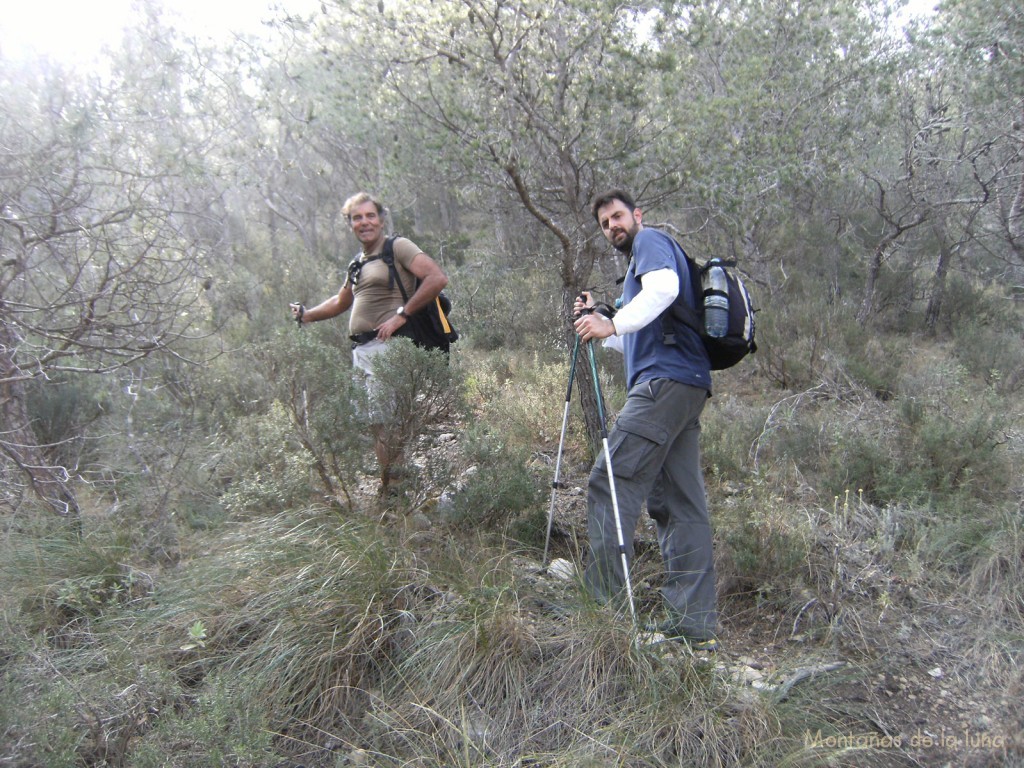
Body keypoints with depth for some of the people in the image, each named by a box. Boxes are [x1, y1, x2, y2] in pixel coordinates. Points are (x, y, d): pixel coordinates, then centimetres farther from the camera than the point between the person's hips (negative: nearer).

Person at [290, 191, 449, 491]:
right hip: (361, 351, 8)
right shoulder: (357, 264, 22)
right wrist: (306, 315, 29)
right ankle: (388, 489, 19)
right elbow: (341, 302, 39)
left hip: (388, 347, -8)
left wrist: (401, 314, -16)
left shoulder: (398, 247, -2)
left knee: (388, 422, -11)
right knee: (375, 423, 10)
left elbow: (438, 278, -15)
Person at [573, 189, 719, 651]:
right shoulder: (639, 263, 33)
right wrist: (598, 322, 22)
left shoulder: (652, 241, 6)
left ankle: (599, 600, -12)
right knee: (679, 504, 4)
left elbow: (665, 286, -17)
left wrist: (614, 323, -22)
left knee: (611, 482, -13)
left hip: (666, 379, -10)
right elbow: (635, 341, 34)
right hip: (686, 387, 10)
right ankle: (695, 623, 5)